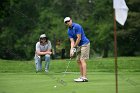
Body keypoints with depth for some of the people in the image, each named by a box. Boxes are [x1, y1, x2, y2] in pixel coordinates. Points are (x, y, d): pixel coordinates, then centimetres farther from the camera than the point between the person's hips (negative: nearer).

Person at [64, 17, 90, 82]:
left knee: (82, 60, -14)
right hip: (79, 45, 9)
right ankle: (82, 76, 11)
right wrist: (71, 50, -13)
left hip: (85, 44, -9)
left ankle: (84, 77, -18)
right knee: (78, 60, 8)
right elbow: (72, 41, 2)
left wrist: (74, 47, -10)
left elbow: (79, 38, -18)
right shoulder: (69, 31, 7)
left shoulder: (77, 26, -17)